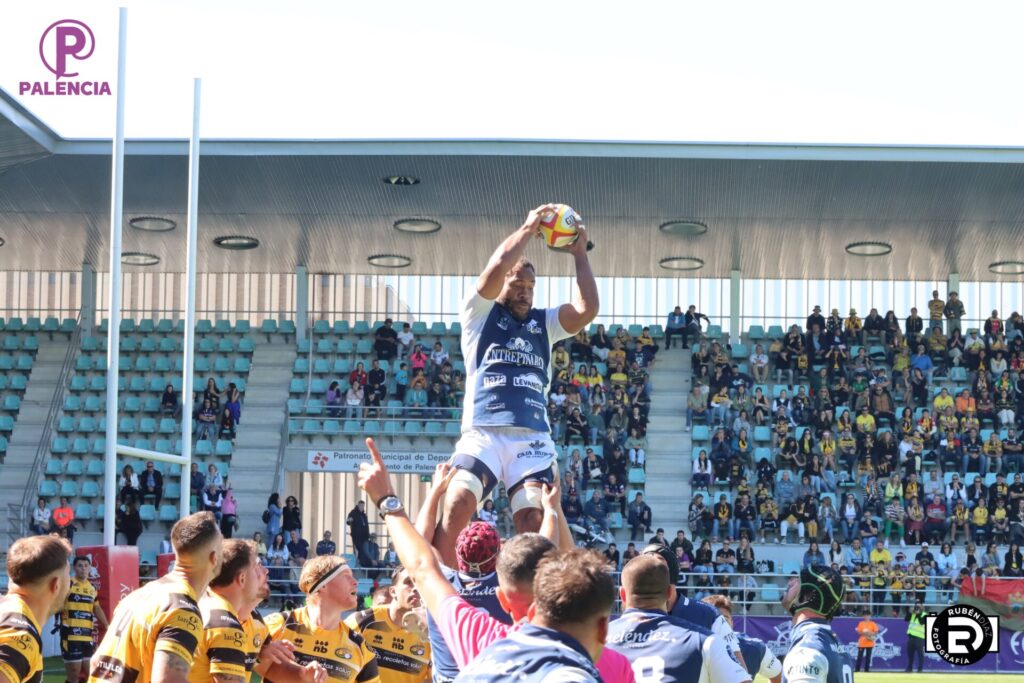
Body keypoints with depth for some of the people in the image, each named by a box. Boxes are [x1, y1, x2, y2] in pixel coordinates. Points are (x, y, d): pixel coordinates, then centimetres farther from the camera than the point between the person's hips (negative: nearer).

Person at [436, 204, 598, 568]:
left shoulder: (544, 323, 23)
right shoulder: (481, 314, 12)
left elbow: (587, 309, 8)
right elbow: (496, 268, -4)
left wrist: (579, 254, 9)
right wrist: (527, 229, 3)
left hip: (534, 439, 3)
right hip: (483, 434, -3)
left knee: (533, 522, -11)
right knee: (456, 507, -21)